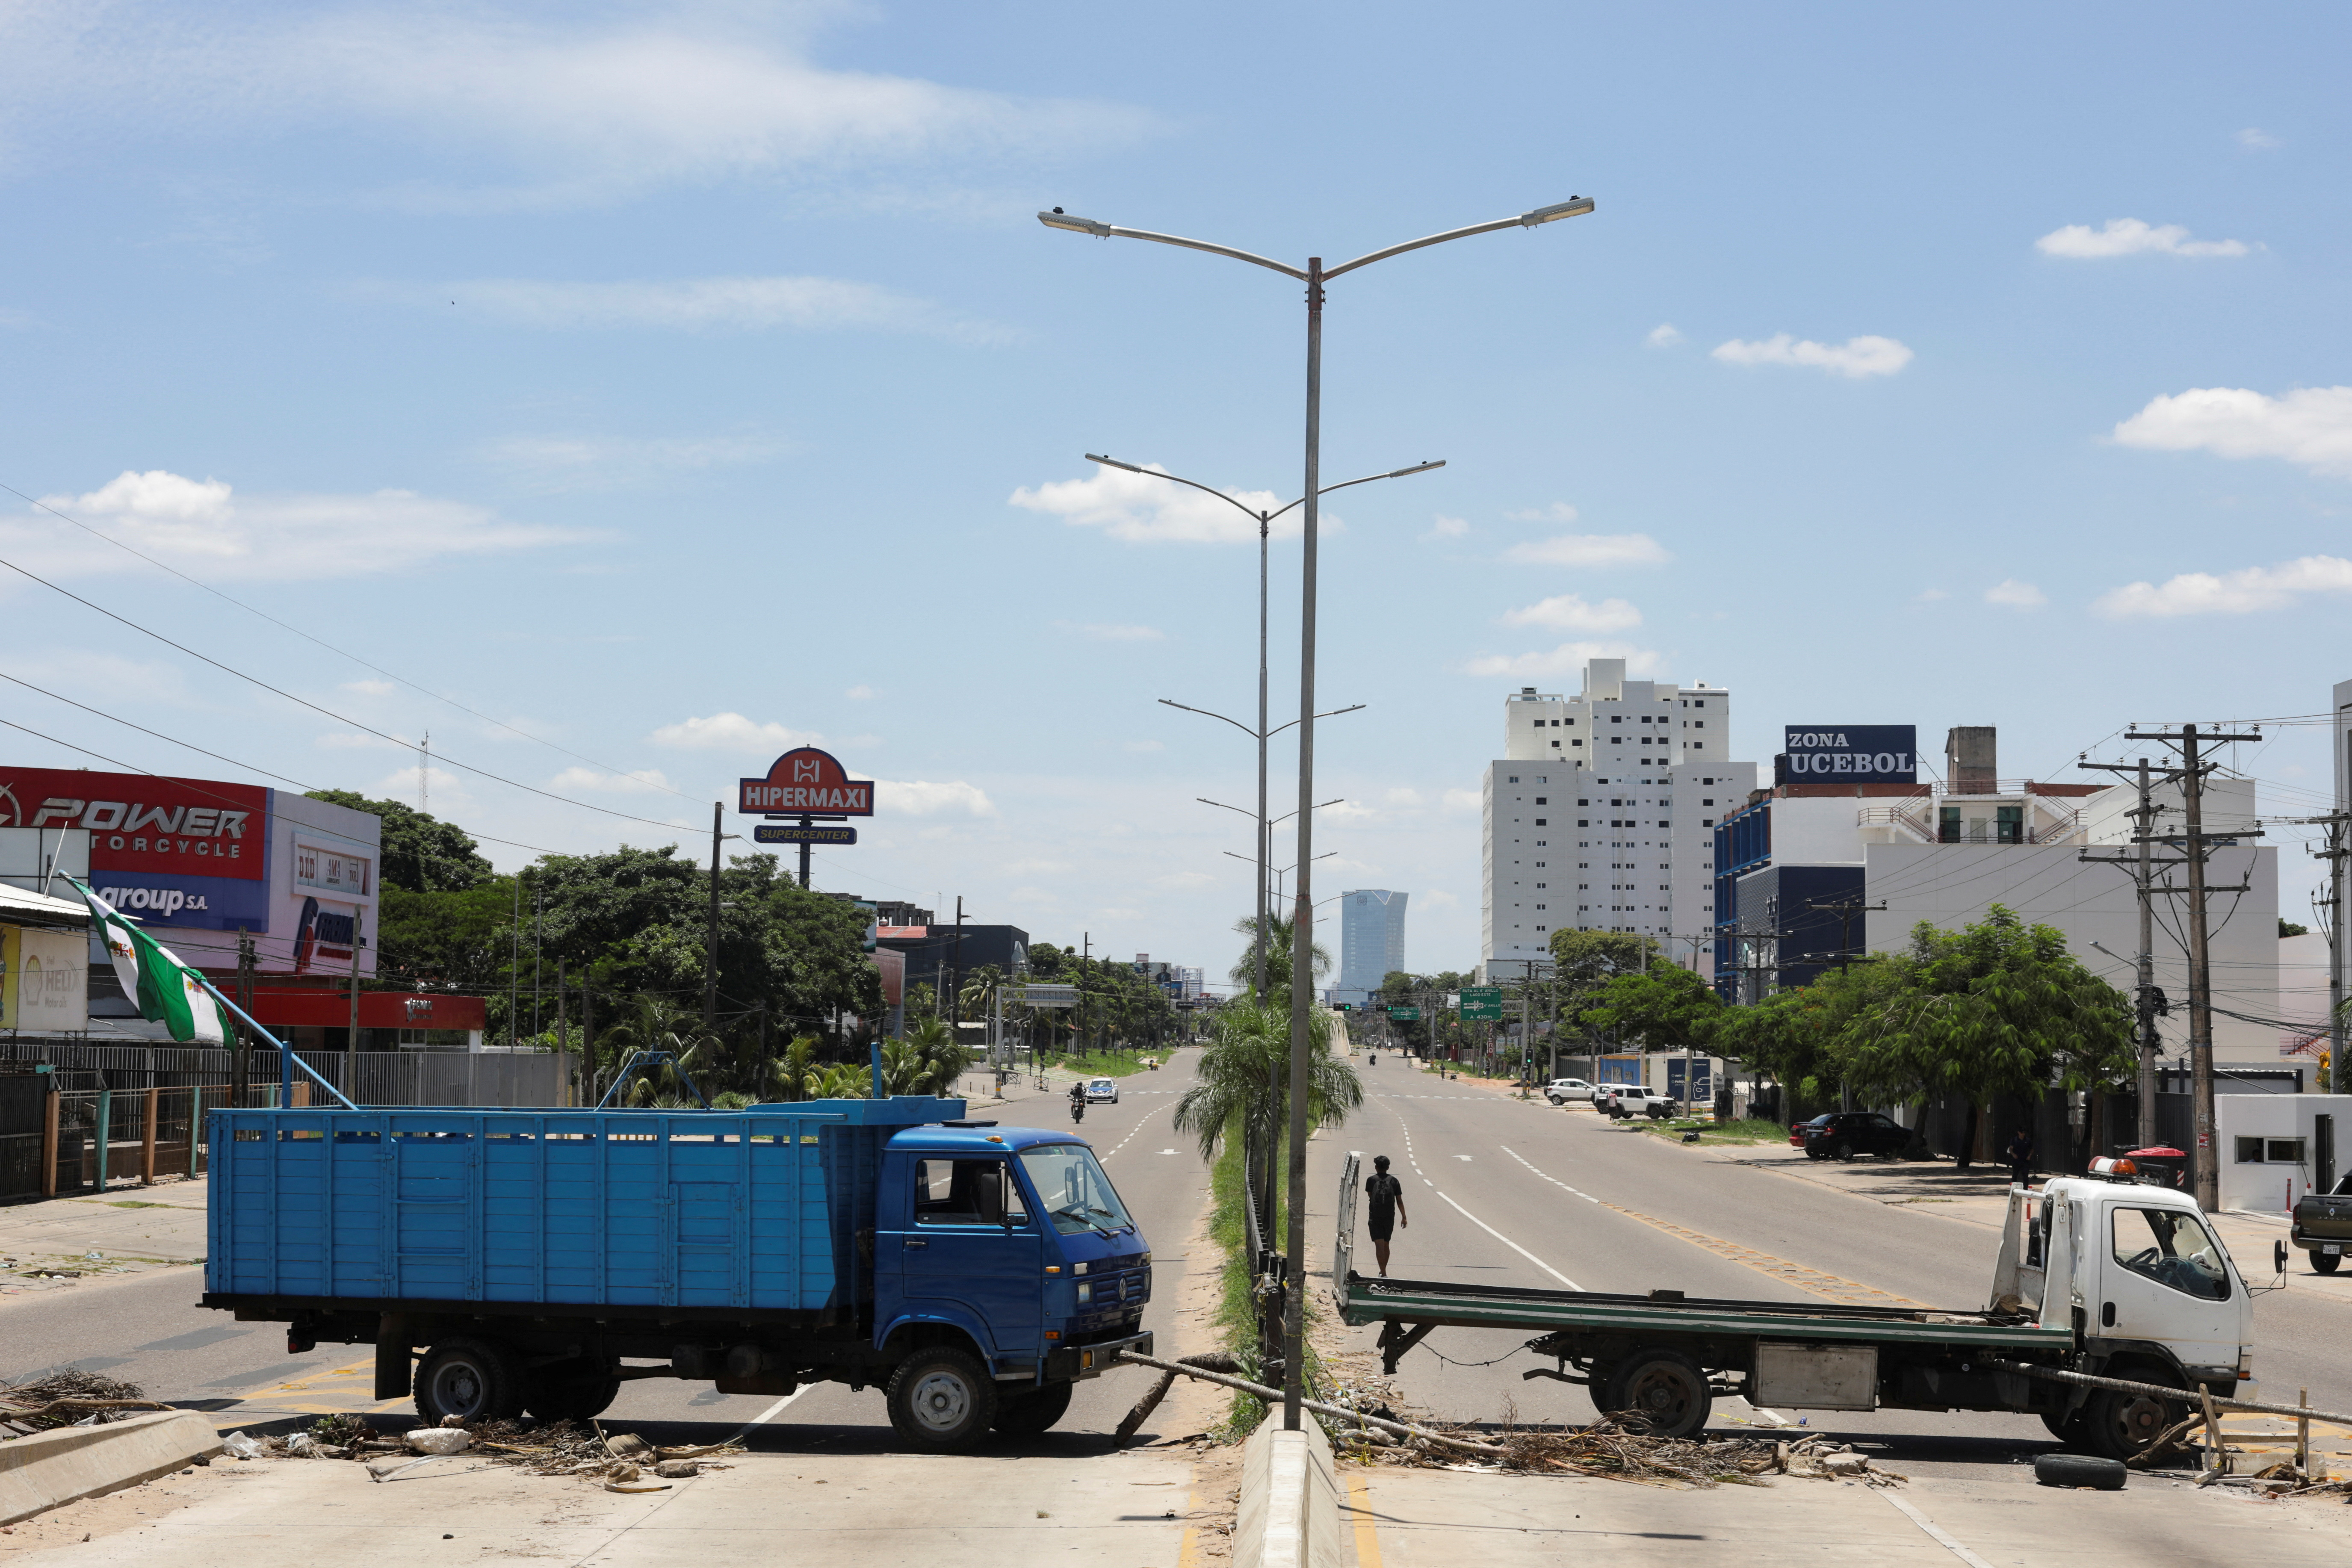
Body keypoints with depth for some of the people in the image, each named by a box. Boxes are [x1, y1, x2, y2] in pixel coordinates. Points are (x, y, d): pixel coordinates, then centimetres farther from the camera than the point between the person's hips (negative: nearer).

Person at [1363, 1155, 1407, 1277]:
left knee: (1379, 1245, -7)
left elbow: (1369, 1196, 10)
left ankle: (1384, 1274, -16)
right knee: (1386, 1245, 19)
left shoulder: (1371, 1180, -2)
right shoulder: (1394, 1181, 3)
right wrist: (1404, 1217, 3)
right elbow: (1399, 1200, 1)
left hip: (1375, 1218, -3)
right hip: (1389, 1218, 3)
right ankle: (1383, 1271, 32)